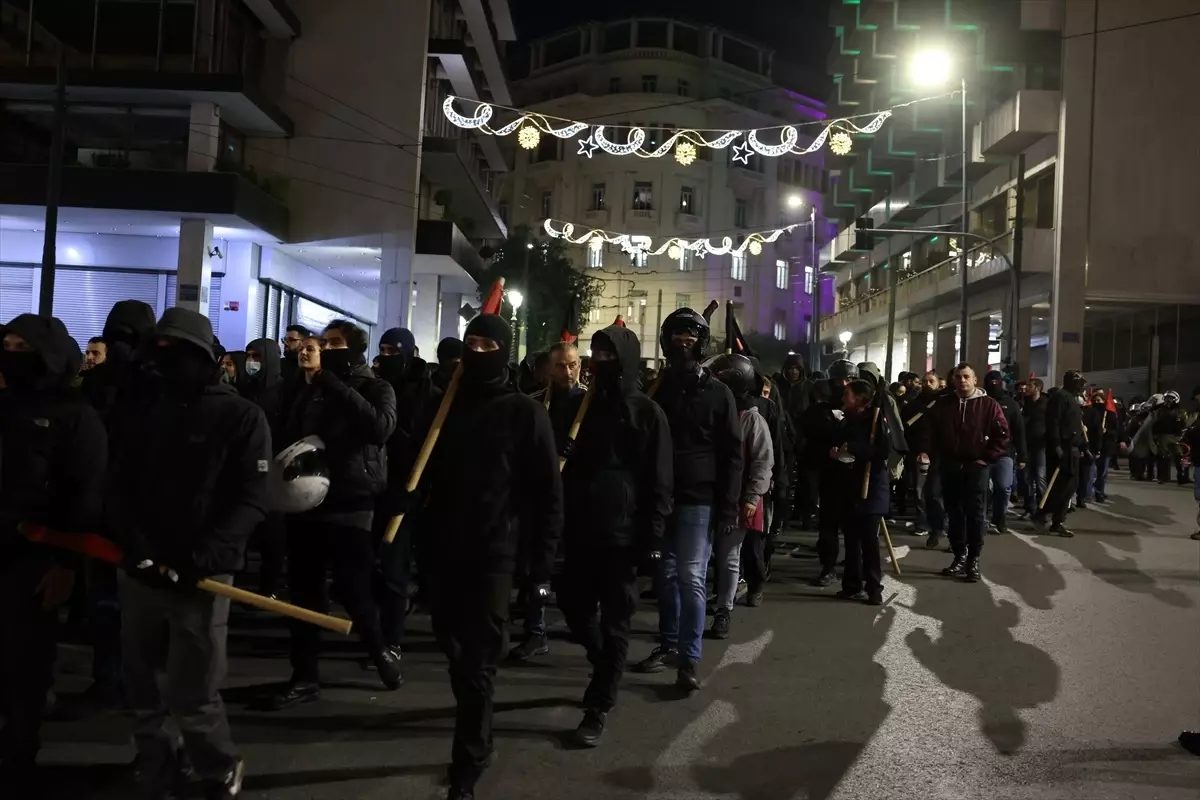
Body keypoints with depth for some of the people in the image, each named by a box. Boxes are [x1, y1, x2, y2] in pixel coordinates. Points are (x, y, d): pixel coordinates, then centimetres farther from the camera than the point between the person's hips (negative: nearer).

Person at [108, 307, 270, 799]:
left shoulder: (242, 417, -3)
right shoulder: (140, 411, 10)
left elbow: (250, 502, -7)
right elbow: (119, 488, 7)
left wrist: (198, 559, -18)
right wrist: (138, 550, -9)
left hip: (203, 576, -4)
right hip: (138, 571, 4)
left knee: (191, 695, -2)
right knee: (145, 693, 10)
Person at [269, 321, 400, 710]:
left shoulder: (375, 388, 0)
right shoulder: (308, 387, 12)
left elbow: (380, 427, -21)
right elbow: (287, 432, 6)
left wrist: (327, 379, -19)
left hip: (350, 505, -4)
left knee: (352, 588, -1)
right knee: (303, 590, 7)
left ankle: (382, 652, 24)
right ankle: (304, 676, 17)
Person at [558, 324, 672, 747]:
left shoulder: (647, 413, -4)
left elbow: (660, 480, -6)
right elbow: (568, 465, 14)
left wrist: (653, 537, -12)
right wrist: (562, 521, 8)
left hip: (623, 532, -5)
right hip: (581, 529, 5)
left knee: (614, 621, 3)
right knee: (573, 606, 11)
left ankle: (599, 707, 13)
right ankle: (606, 669, 38)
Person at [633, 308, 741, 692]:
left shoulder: (717, 392, -1)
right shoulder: (657, 388, 9)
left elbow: (732, 453, -2)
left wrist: (728, 504, -9)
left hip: (698, 499, -4)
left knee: (691, 578, -7)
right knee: (666, 574, 12)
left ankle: (689, 658, -2)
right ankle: (668, 644, 24)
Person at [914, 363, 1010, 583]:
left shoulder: (988, 405, -1)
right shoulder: (942, 404, 7)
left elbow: (1003, 434, -2)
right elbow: (930, 429, 5)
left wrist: (987, 458, -8)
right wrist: (924, 450, -12)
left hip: (976, 467, -3)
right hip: (949, 466, 3)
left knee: (975, 514, -3)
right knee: (954, 513, 9)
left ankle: (973, 560, 3)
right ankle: (959, 556, 18)